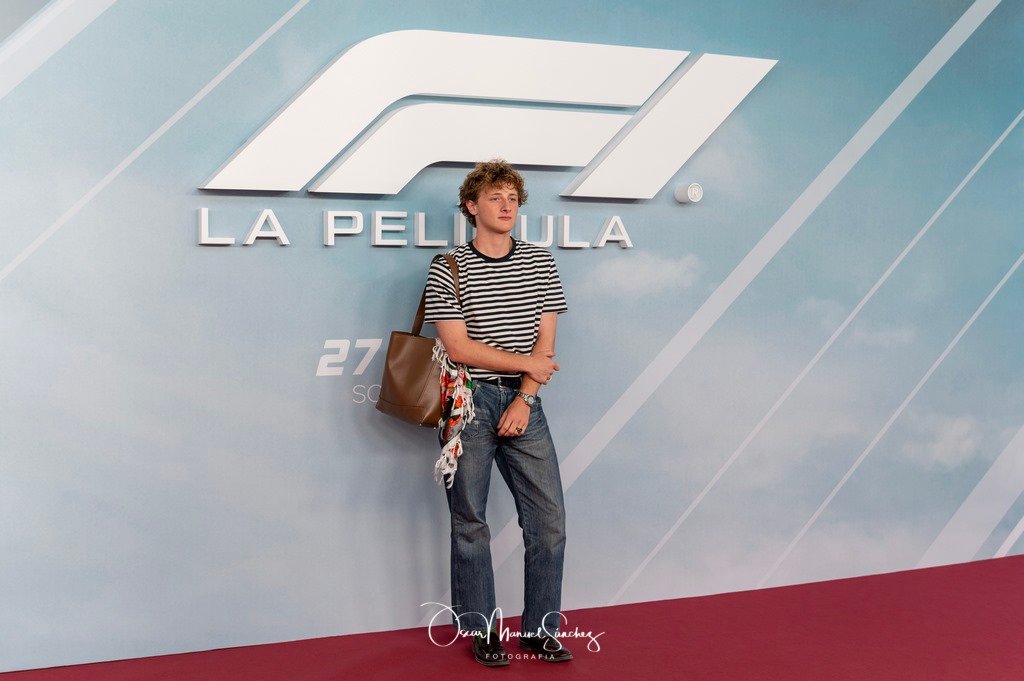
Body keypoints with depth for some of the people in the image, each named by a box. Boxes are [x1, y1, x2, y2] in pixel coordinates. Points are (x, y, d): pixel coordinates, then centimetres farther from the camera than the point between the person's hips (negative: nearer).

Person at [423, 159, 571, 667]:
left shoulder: (540, 263, 8)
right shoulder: (447, 269, -3)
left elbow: (544, 341, 4)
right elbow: (458, 347, -10)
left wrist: (524, 399, -8)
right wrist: (528, 363, -6)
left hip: (522, 402, 3)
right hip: (468, 403, -3)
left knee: (549, 519, 2)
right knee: (470, 523, 4)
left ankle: (539, 629, 16)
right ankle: (481, 630, 18)